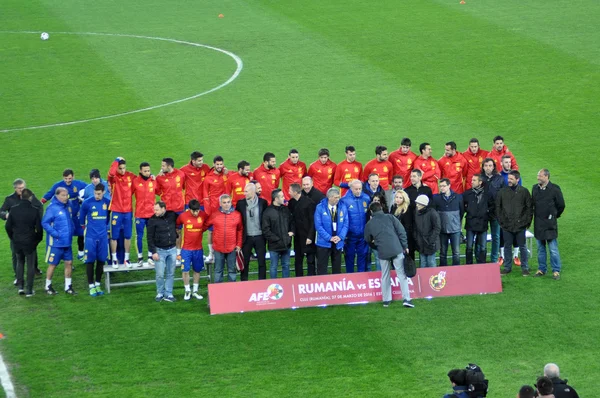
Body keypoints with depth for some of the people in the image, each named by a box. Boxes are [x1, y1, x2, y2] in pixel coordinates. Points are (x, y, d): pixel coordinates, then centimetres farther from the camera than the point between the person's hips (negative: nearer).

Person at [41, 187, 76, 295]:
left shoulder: (68, 206, 5)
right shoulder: (52, 208, -16)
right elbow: (45, 223, -19)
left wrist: (72, 229, 9)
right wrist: (55, 233, -21)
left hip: (67, 242, 7)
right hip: (55, 243, -7)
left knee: (69, 263, 8)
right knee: (52, 264, 4)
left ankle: (68, 286, 19)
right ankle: (48, 286, 18)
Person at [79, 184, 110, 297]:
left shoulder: (107, 202, 0)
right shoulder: (87, 203, -7)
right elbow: (82, 216, 8)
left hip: (103, 236, 3)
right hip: (91, 237, -3)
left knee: (101, 261, 7)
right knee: (90, 261, -2)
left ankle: (98, 284, 18)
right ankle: (91, 286, 6)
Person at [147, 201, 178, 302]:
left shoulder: (172, 215, -1)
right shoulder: (153, 220, -9)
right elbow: (150, 237, -8)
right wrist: (153, 252, -12)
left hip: (172, 249, 3)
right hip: (160, 250, -3)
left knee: (171, 274, 6)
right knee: (160, 274, -1)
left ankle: (168, 294, 14)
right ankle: (160, 293, 14)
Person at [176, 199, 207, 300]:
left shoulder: (203, 215, -10)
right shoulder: (183, 216, -13)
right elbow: (176, 225, 4)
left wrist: (201, 230, 4)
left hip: (198, 248, 2)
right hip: (186, 248, -2)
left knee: (197, 270, 10)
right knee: (185, 270, -2)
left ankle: (195, 291, 22)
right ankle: (187, 291, 13)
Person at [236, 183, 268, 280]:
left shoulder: (263, 202, -2)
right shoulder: (241, 203, 0)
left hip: (259, 237, -1)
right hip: (247, 237, 1)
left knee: (262, 262, 5)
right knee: (245, 262, 7)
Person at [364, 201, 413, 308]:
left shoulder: (369, 224, 11)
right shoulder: (390, 217, 7)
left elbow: (368, 240, 21)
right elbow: (401, 231, 1)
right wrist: (405, 246, 6)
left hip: (383, 252, 1)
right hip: (397, 249, -1)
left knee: (385, 276, 14)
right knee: (402, 275, 2)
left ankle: (386, 300, 15)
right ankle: (406, 299, -5)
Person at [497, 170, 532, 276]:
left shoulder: (524, 191, -2)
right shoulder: (503, 192, 2)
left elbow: (529, 207, 2)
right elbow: (498, 207, 9)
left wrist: (528, 221, -1)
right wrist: (500, 220, 4)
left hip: (520, 225, -2)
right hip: (506, 225, 2)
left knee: (522, 247, 6)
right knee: (507, 247, 9)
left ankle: (524, 267, 14)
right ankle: (507, 267, 19)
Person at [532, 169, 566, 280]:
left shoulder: (554, 189, -9)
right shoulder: (535, 188, 6)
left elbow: (561, 205, 0)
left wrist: (555, 215, 9)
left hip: (550, 224, -5)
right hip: (538, 224, 5)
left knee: (553, 249, -3)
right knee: (540, 248, 12)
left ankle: (556, 271, 4)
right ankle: (541, 269, 21)